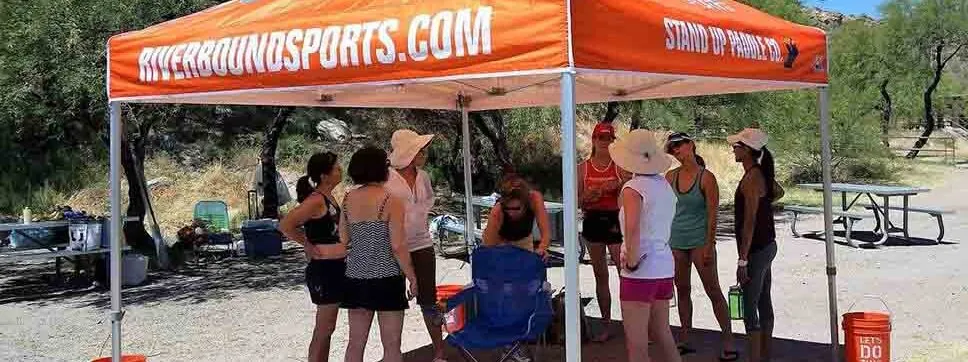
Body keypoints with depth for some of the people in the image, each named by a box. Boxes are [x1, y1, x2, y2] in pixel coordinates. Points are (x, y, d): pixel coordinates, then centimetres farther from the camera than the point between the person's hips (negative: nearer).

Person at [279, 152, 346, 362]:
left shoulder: (329, 197, 9)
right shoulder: (316, 200, -18)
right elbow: (285, 225, -24)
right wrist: (308, 246, -15)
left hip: (336, 268, 9)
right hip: (324, 269, -9)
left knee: (327, 328, 17)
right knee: (324, 329, -1)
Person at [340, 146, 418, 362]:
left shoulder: (348, 199, 3)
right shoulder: (391, 201, -12)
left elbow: (343, 241, 6)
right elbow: (398, 247, -14)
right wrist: (412, 278, -5)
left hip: (356, 279, 5)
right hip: (387, 279, -5)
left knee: (356, 343, 12)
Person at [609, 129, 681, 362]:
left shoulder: (633, 188, -14)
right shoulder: (665, 185, 10)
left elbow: (632, 228, -29)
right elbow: (663, 225, 11)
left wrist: (631, 261, -17)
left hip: (641, 271, -8)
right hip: (664, 267, 8)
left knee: (636, 342, 0)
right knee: (662, 334, 20)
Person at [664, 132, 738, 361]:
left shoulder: (706, 178, -8)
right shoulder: (670, 177, 5)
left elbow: (712, 214, -9)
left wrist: (709, 245, -13)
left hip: (699, 240, -5)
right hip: (676, 241, 5)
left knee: (713, 290, -1)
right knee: (682, 290, 12)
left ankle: (728, 340, 4)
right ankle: (684, 339, 20)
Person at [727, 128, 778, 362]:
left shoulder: (751, 179, -20)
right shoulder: (762, 174, 8)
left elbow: (750, 222, -22)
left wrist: (743, 260, -21)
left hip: (756, 250, -10)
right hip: (767, 246, 10)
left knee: (749, 307, -5)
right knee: (764, 303, 16)